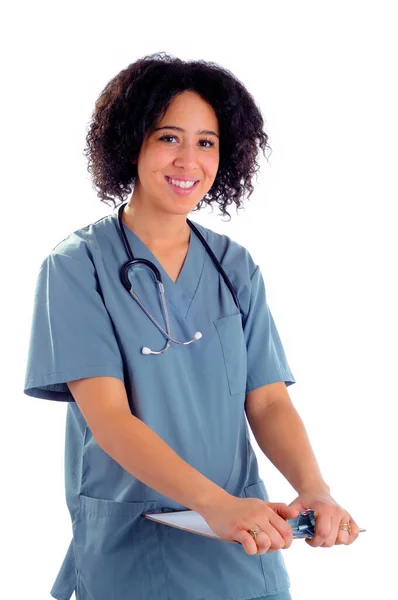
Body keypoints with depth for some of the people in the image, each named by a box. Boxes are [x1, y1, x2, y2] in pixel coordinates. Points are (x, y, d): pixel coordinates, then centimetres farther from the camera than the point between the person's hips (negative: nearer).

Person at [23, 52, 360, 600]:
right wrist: (214, 502, -30)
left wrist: (314, 490, -20)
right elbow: (108, 417, -16)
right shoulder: (77, 266, -7)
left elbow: (268, 401, 0)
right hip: (126, 549, -3)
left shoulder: (236, 267, 6)